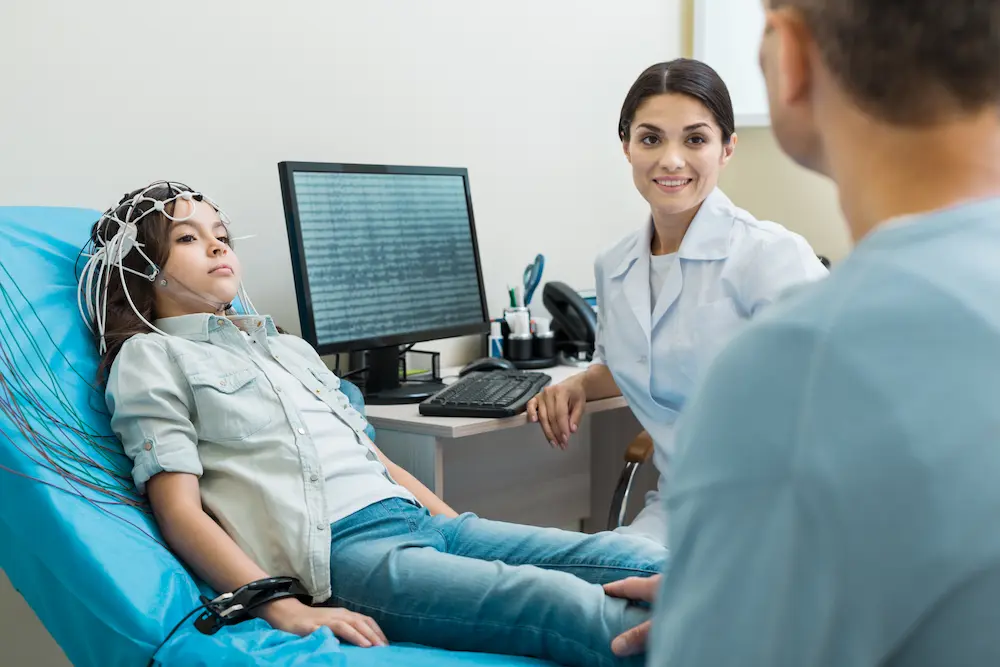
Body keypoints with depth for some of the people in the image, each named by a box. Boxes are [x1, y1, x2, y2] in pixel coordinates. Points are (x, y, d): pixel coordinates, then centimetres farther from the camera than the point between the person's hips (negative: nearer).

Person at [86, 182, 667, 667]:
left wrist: (466, 532, 13)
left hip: (417, 519, 7)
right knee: (565, 603, -30)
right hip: (335, 551, -7)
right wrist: (288, 612, -16)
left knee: (643, 563, -14)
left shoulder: (291, 347, 30)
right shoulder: (150, 358, 9)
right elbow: (180, 512, -2)